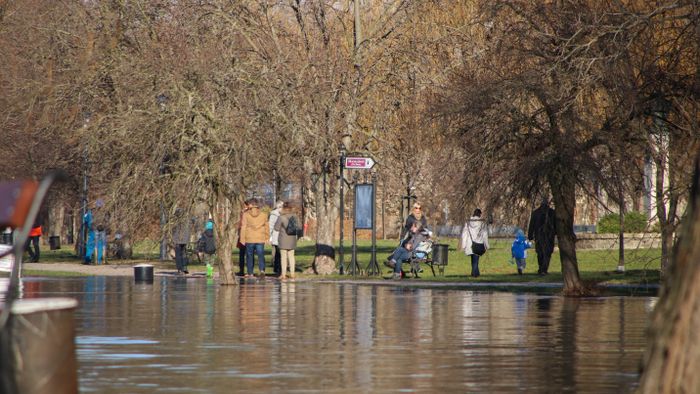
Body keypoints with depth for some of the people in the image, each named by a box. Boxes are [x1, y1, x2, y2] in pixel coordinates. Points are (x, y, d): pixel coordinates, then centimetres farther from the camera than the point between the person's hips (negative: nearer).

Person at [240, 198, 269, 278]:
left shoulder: (246, 214, -4)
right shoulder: (263, 214, 2)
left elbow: (243, 227, -4)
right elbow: (266, 227, 8)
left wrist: (242, 239, 0)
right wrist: (267, 237, 18)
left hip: (249, 239, -1)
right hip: (260, 239, 1)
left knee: (249, 256, 9)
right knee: (261, 255, 1)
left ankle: (250, 273, 12)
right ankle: (262, 270, -19)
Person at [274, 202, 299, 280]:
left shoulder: (281, 217, -16)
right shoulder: (295, 217, -1)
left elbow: (276, 228, -9)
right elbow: (298, 227, 9)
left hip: (283, 239, -4)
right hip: (292, 239, 4)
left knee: (283, 256, 1)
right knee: (291, 256, 13)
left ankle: (283, 274, 0)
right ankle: (292, 274, 14)